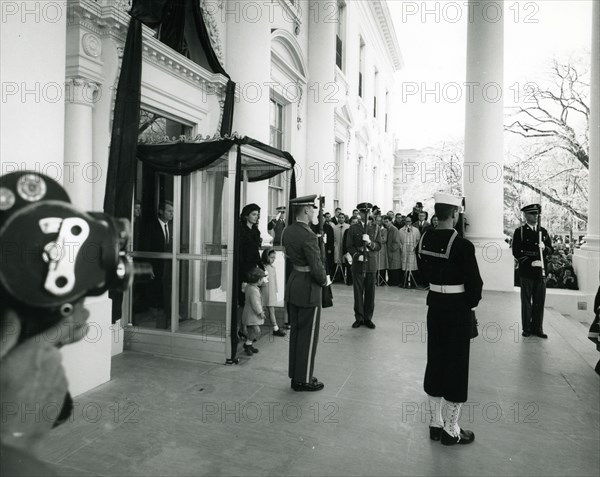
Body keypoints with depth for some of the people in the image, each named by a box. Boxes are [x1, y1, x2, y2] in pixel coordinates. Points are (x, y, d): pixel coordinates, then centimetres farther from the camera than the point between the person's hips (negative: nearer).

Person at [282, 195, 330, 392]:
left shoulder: (287, 231, 4)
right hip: (308, 288, -8)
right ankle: (303, 380, 16)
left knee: (295, 333, 18)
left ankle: (295, 374, 30)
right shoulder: (308, 235, -22)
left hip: (293, 285, 9)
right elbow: (316, 267, -23)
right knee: (308, 336, 5)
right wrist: (325, 281, -2)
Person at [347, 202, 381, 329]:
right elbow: (349, 246, 2)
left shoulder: (375, 228, 9)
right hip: (358, 264, -1)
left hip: (371, 264, 1)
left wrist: (370, 242, -16)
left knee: (370, 292, 4)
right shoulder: (353, 228, 6)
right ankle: (359, 318, 13)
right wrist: (357, 256, -14)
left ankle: (368, 318, 15)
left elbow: (379, 246, 3)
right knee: (358, 292, 2)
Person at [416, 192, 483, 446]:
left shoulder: (424, 240, 0)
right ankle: (451, 430, 19)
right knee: (456, 364, 6)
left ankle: (435, 424, 29)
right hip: (457, 309, -6)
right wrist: (471, 305, 1)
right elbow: (474, 283, -16)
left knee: (435, 361, 16)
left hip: (434, 305, 6)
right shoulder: (462, 245, -20)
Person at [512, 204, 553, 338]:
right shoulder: (519, 231, -1)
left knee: (539, 301, 7)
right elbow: (516, 252, -6)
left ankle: (537, 328, 17)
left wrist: (544, 248, -10)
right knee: (526, 301, 4)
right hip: (526, 272, -4)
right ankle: (526, 328, 14)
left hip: (541, 271, 4)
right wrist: (531, 262, -15)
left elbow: (551, 250, 13)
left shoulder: (543, 231, 13)